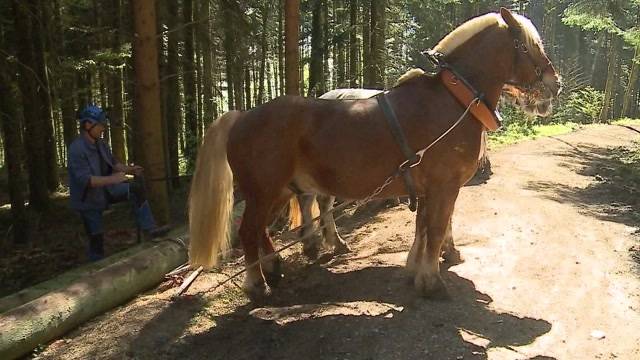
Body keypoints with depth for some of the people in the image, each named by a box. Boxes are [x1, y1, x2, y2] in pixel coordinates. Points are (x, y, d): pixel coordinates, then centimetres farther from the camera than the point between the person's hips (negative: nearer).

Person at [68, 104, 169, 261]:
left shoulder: (99, 144, -1)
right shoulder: (76, 149, -25)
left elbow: (113, 163, 11)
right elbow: (84, 179, -33)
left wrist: (129, 169, -8)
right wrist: (112, 179, -40)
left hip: (104, 191, 7)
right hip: (88, 201, -7)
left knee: (136, 188, -7)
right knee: (96, 238, 0)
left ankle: (149, 229, -8)